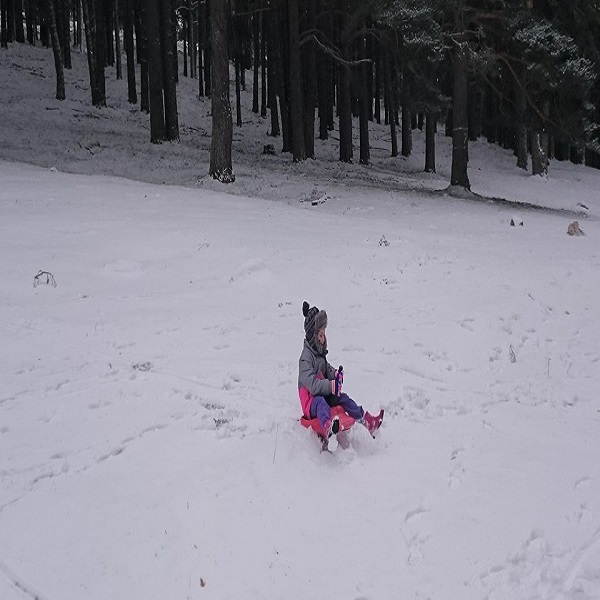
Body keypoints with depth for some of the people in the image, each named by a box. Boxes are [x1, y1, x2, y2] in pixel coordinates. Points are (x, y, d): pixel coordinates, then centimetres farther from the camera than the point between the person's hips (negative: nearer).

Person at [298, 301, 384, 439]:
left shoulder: (320, 353, 14)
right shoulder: (306, 357, -18)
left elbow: (327, 370, 25)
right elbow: (311, 383, -28)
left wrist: (335, 374, 1)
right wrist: (330, 386, -35)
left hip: (324, 394, 10)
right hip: (310, 400, -10)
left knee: (343, 398, 0)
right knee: (320, 402, -38)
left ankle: (368, 421, 2)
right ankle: (328, 427, -73)